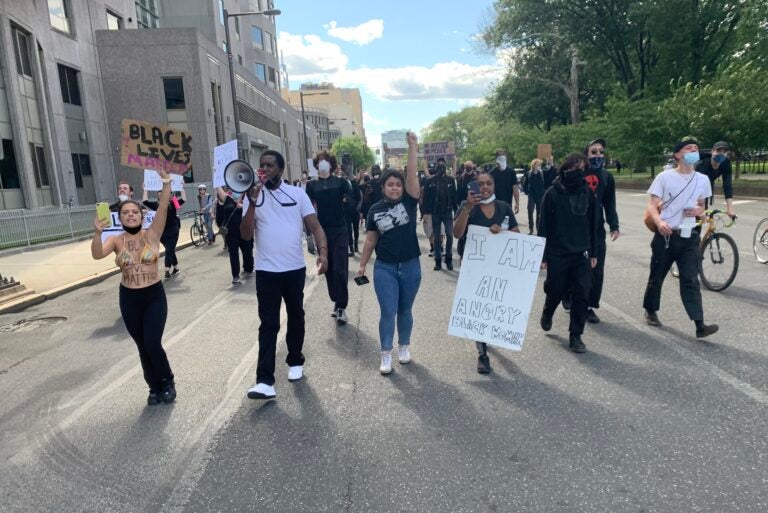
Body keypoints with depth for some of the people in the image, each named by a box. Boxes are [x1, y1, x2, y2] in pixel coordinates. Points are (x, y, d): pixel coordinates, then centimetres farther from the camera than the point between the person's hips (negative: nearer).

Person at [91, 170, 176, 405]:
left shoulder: (152, 235, -6)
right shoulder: (116, 240, -3)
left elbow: (163, 210, -20)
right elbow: (97, 254, -21)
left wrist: (166, 185, -33)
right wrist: (98, 232, -38)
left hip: (154, 296, -2)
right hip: (128, 299, 2)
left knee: (153, 344, -9)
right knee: (142, 347, 12)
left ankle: (168, 383, 18)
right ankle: (155, 387, 30)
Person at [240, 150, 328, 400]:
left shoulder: (297, 193, 0)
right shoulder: (253, 196, 0)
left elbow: (315, 226, -5)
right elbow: (246, 235, -9)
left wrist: (323, 251, -21)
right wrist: (253, 203, -20)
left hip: (295, 268, 1)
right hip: (266, 271, -1)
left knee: (296, 317, 16)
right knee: (268, 324, -2)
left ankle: (295, 361, 35)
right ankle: (265, 381, -2)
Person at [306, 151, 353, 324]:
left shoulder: (341, 181, 2)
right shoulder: (312, 185, 6)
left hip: (340, 230, -2)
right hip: (322, 231, 2)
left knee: (340, 269, -6)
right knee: (328, 269, 10)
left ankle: (342, 306, 2)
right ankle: (336, 302, 24)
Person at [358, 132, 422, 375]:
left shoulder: (409, 201, -2)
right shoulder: (375, 210, 0)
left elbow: (412, 174, -15)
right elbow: (370, 241, 6)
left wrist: (412, 146, -20)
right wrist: (362, 265, 7)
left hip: (410, 266, 1)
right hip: (384, 268, 0)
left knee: (405, 310, 14)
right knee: (388, 312, -1)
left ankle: (404, 347, 32)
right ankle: (386, 355, 11)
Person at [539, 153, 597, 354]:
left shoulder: (587, 193, 4)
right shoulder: (552, 193, -6)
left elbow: (592, 224, 10)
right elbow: (544, 226, -5)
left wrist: (592, 252, 9)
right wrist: (543, 255, -6)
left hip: (582, 254, 3)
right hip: (558, 254, -2)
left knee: (582, 295, -1)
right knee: (555, 291, 10)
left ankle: (576, 335, 10)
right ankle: (547, 314, 41)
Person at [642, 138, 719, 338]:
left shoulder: (703, 180, 8)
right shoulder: (664, 177, -5)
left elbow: (701, 205, 21)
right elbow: (652, 205, -9)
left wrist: (699, 210, -5)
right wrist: (659, 222, -29)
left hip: (689, 237, 3)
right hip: (665, 235, -3)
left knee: (691, 280, -4)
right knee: (657, 277, 10)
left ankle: (699, 325, -9)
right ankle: (650, 311, 31)